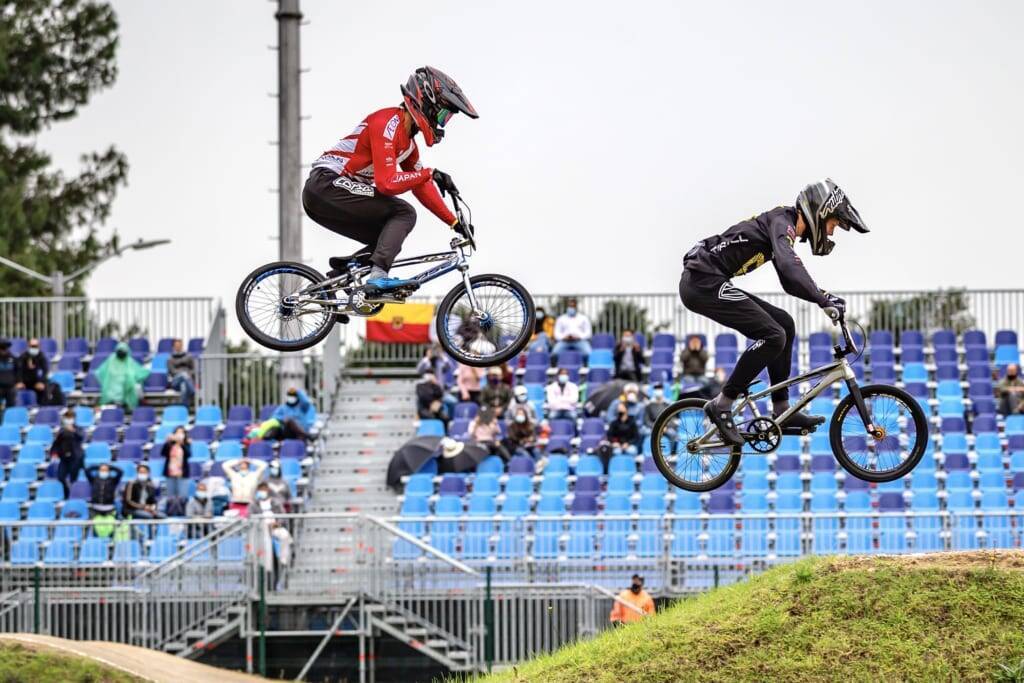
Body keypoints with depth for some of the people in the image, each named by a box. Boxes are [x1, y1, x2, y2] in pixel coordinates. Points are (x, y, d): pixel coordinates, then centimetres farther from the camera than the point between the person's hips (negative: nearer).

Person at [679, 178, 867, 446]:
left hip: (708, 283, 10)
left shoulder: (782, 226, 20)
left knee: (784, 324, 12)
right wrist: (825, 302, -31)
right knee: (772, 336, -16)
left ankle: (782, 410, 14)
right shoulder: (782, 222, -11)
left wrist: (827, 298, 19)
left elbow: (791, 282, 31)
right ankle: (722, 405, -10)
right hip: (704, 281, -10)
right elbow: (791, 268, -30)